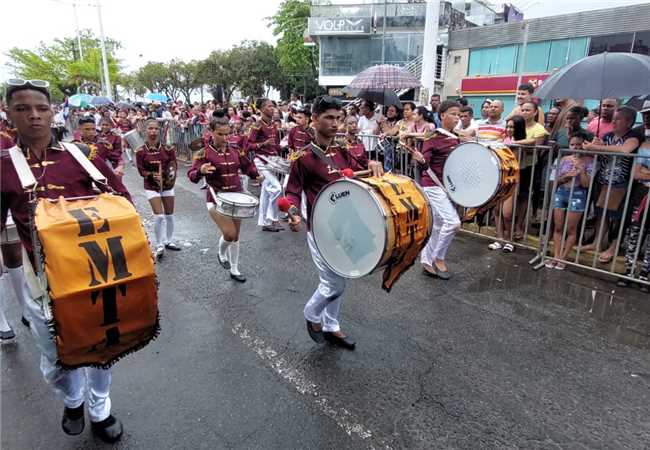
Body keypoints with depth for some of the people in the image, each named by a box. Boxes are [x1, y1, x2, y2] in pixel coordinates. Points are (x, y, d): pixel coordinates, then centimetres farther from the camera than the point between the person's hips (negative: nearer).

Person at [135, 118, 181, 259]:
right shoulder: (141, 151, -10)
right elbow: (141, 171, -7)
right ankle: (159, 246, 5)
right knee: (159, 216, -11)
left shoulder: (167, 148, -7)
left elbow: (174, 164, -4)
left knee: (169, 215, 11)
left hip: (168, 185, 3)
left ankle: (169, 241, 30)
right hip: (151, 186, -2)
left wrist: (172, 172, -23)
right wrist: (152, 175, -24)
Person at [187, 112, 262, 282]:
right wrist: (201, 171, -39)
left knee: (235, 236, 12)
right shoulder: (204, 153, -11)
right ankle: (221, 254, 21)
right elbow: (192, 175, -17)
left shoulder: (236, 149, 1)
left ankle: (234, 270, 29)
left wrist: (256, 175, -7)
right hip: (216, 200, -4)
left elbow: (247, 165, 13)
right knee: (229, 234, -15)